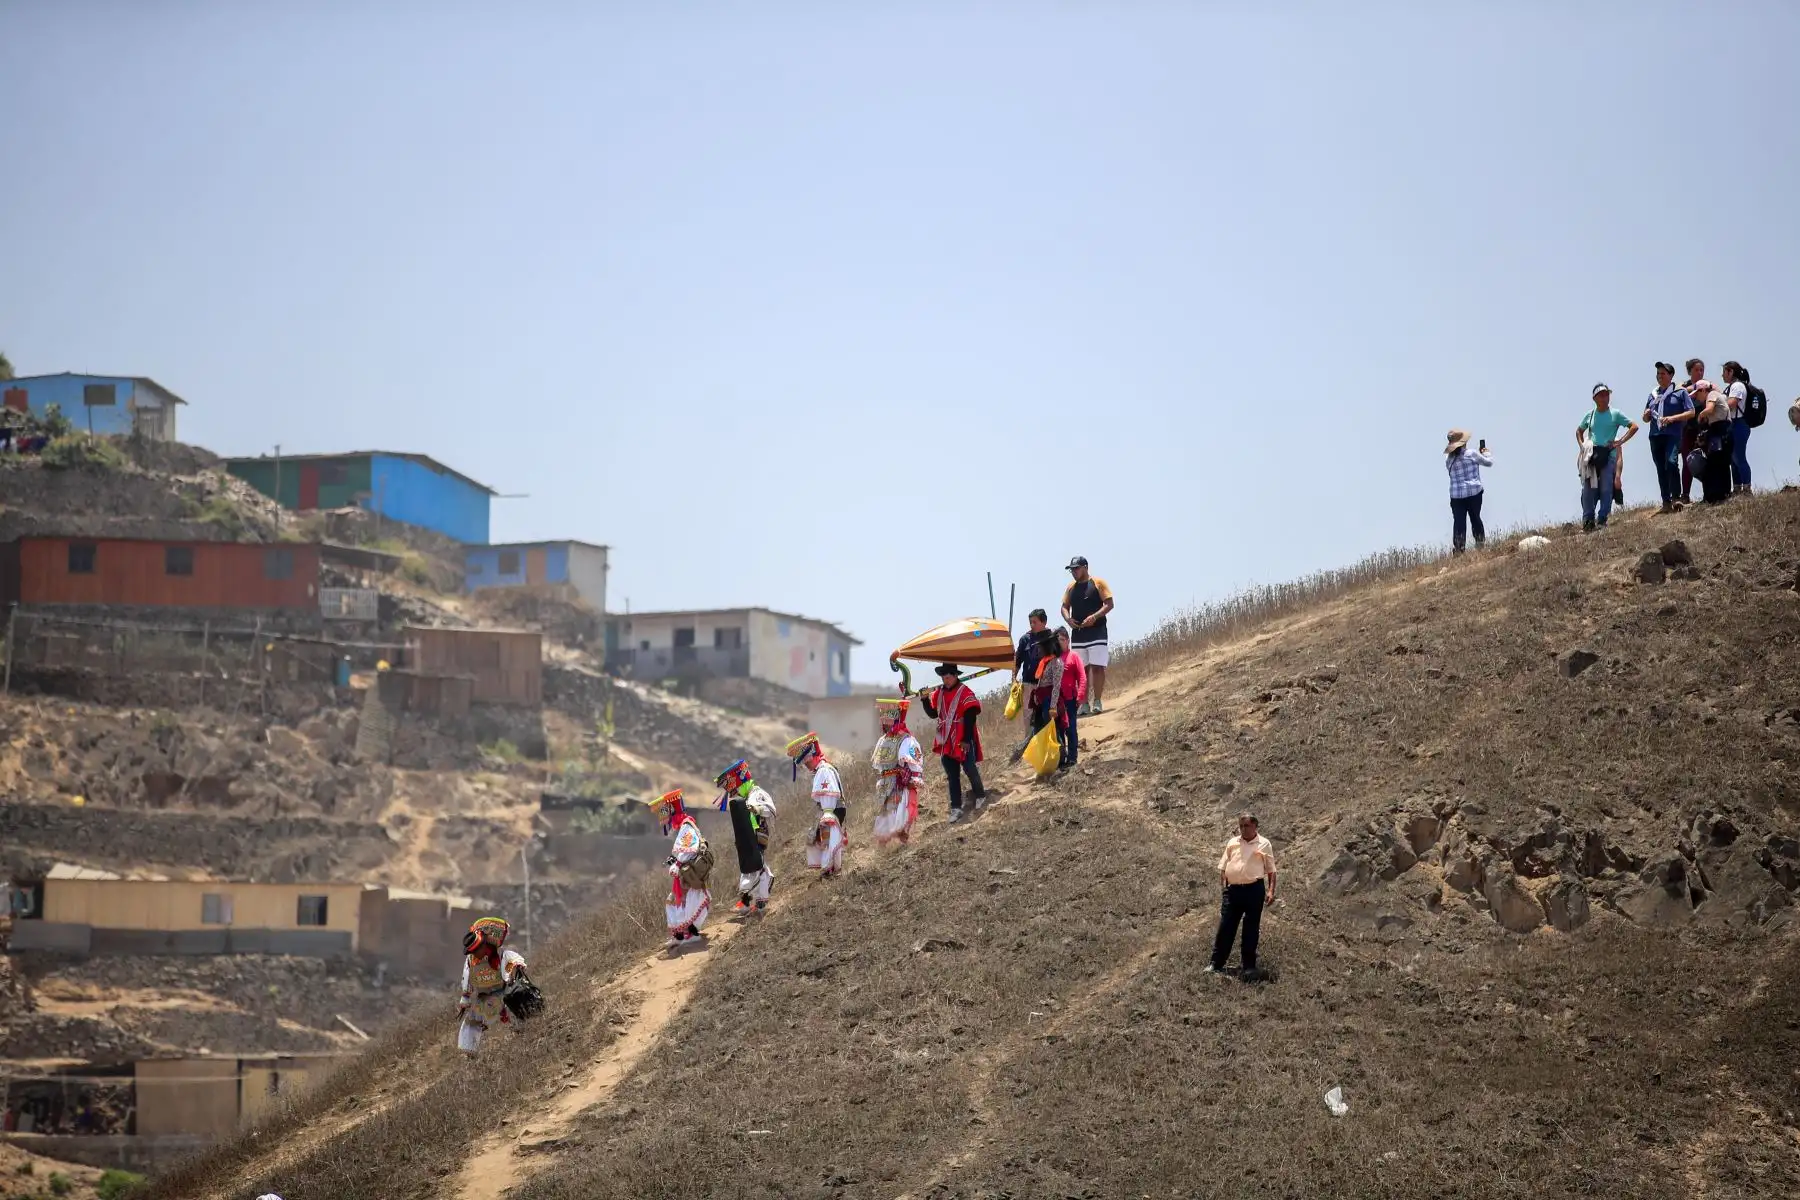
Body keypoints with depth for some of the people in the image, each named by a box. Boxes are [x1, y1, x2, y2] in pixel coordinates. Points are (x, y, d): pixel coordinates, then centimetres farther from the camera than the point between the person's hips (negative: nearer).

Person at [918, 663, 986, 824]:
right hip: (946, 743, 6)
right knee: (952, 776, 8)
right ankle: (956, 809, 13)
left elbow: (970, 718, -14)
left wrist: (967, 740, -18)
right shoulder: (938, 693, 8)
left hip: (963, 742, -6)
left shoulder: (965, 693, -12)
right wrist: (925, 700, -1)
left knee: (970, 770, -1)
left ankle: (980, 796, 24)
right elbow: (933, 714, 16)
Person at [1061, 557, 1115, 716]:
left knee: (1097, 666, -9)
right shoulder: (1071, 587, 14)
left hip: (1096, 631, -5)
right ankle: (1084, 704, 6)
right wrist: (1068, 618, -5)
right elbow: (1064, 607, 17)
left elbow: (1109, 604, -6)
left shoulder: (1098, 583, -2)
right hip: (1077, 633, 5)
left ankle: (1097, 702, -9)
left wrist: (1094, 617, -20)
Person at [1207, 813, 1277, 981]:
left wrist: (1271, 891, -6)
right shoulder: (1232, 843, 10)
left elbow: (1271, 870, 3)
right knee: (1226, 927, 2)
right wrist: (1223, 887, 4)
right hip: (1233, 889, 2)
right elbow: (1223, 867, 13)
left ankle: (1248, 966, 15)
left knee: (1251, 929, 5)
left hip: (1254, 889, -2)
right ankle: (1217, 964, 7)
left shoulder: (1264, 844, 2)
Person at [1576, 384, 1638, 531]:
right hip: (1591, 455, 3)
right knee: (1588, 489, -2)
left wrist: (1620, 442, -4)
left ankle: (1602, 520, -2)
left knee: (1606, 489, -6)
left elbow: (1634, 426, 3)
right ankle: (1588, 520, 1)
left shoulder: (1615, 415, 4)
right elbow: (1579, 431, 28)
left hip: (1608, 455, -3)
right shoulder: (1590, 415, 12)